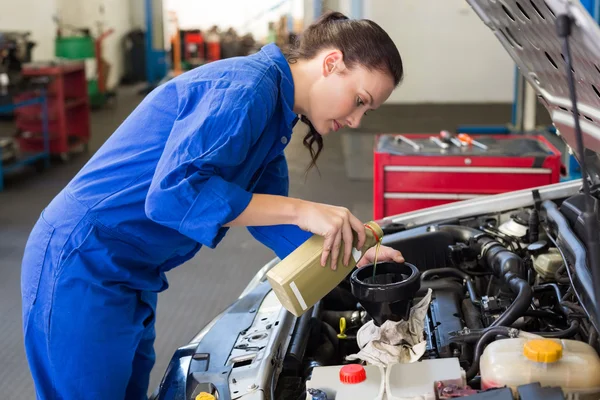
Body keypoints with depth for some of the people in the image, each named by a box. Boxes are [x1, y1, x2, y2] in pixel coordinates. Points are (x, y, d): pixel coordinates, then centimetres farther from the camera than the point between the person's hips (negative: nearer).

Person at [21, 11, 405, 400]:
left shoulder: (273, 109, 10)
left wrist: (351, 252, 2)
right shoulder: (244, 89, -22)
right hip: (82, 265, -10)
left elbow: (267, 213, 13)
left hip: (130, 274, 10)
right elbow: (173, 192, -32)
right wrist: (302, 210, -29)